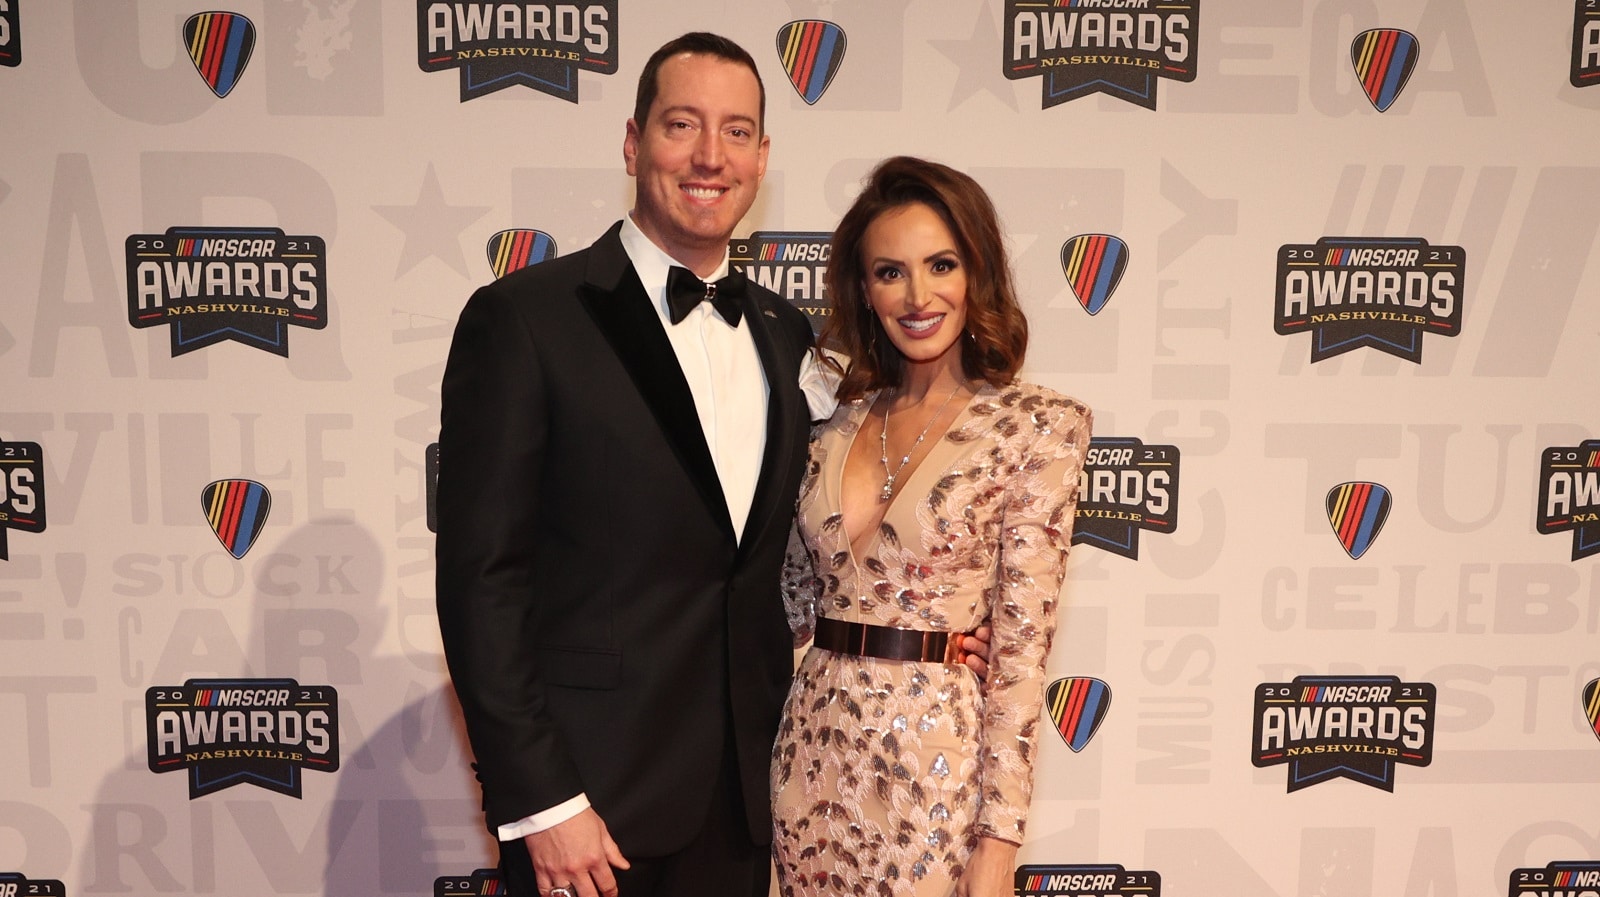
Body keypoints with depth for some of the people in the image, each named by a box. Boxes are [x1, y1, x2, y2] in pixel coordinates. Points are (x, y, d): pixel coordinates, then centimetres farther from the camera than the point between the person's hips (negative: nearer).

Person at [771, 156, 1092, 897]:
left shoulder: (1038, 426, -8)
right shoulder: (841, 421, 4)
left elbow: (1023, 641, -11)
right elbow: (798, 603, 10)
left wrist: (999, 837, -12)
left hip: (935, 757, -4)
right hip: (814, 747, 5)